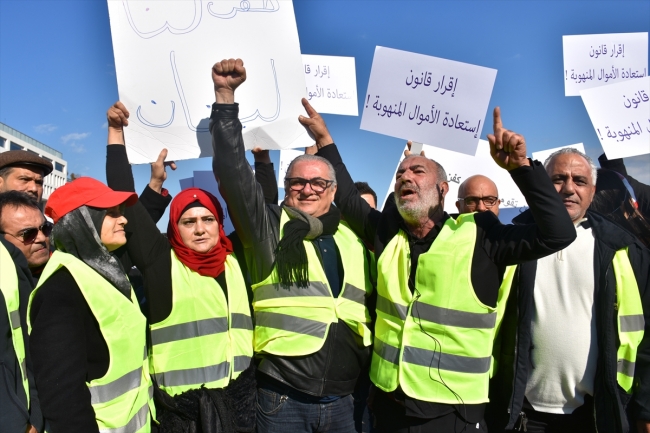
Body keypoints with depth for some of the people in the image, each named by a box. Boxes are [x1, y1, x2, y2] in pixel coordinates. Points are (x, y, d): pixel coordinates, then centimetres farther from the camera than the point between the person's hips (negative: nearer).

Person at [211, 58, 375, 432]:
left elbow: (370, 310, 19)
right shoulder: (269, 227, -3)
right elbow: (232, 170, -14)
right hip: (283, 400, -3)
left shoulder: (352, 240, 11)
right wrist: (225, 96, -18)